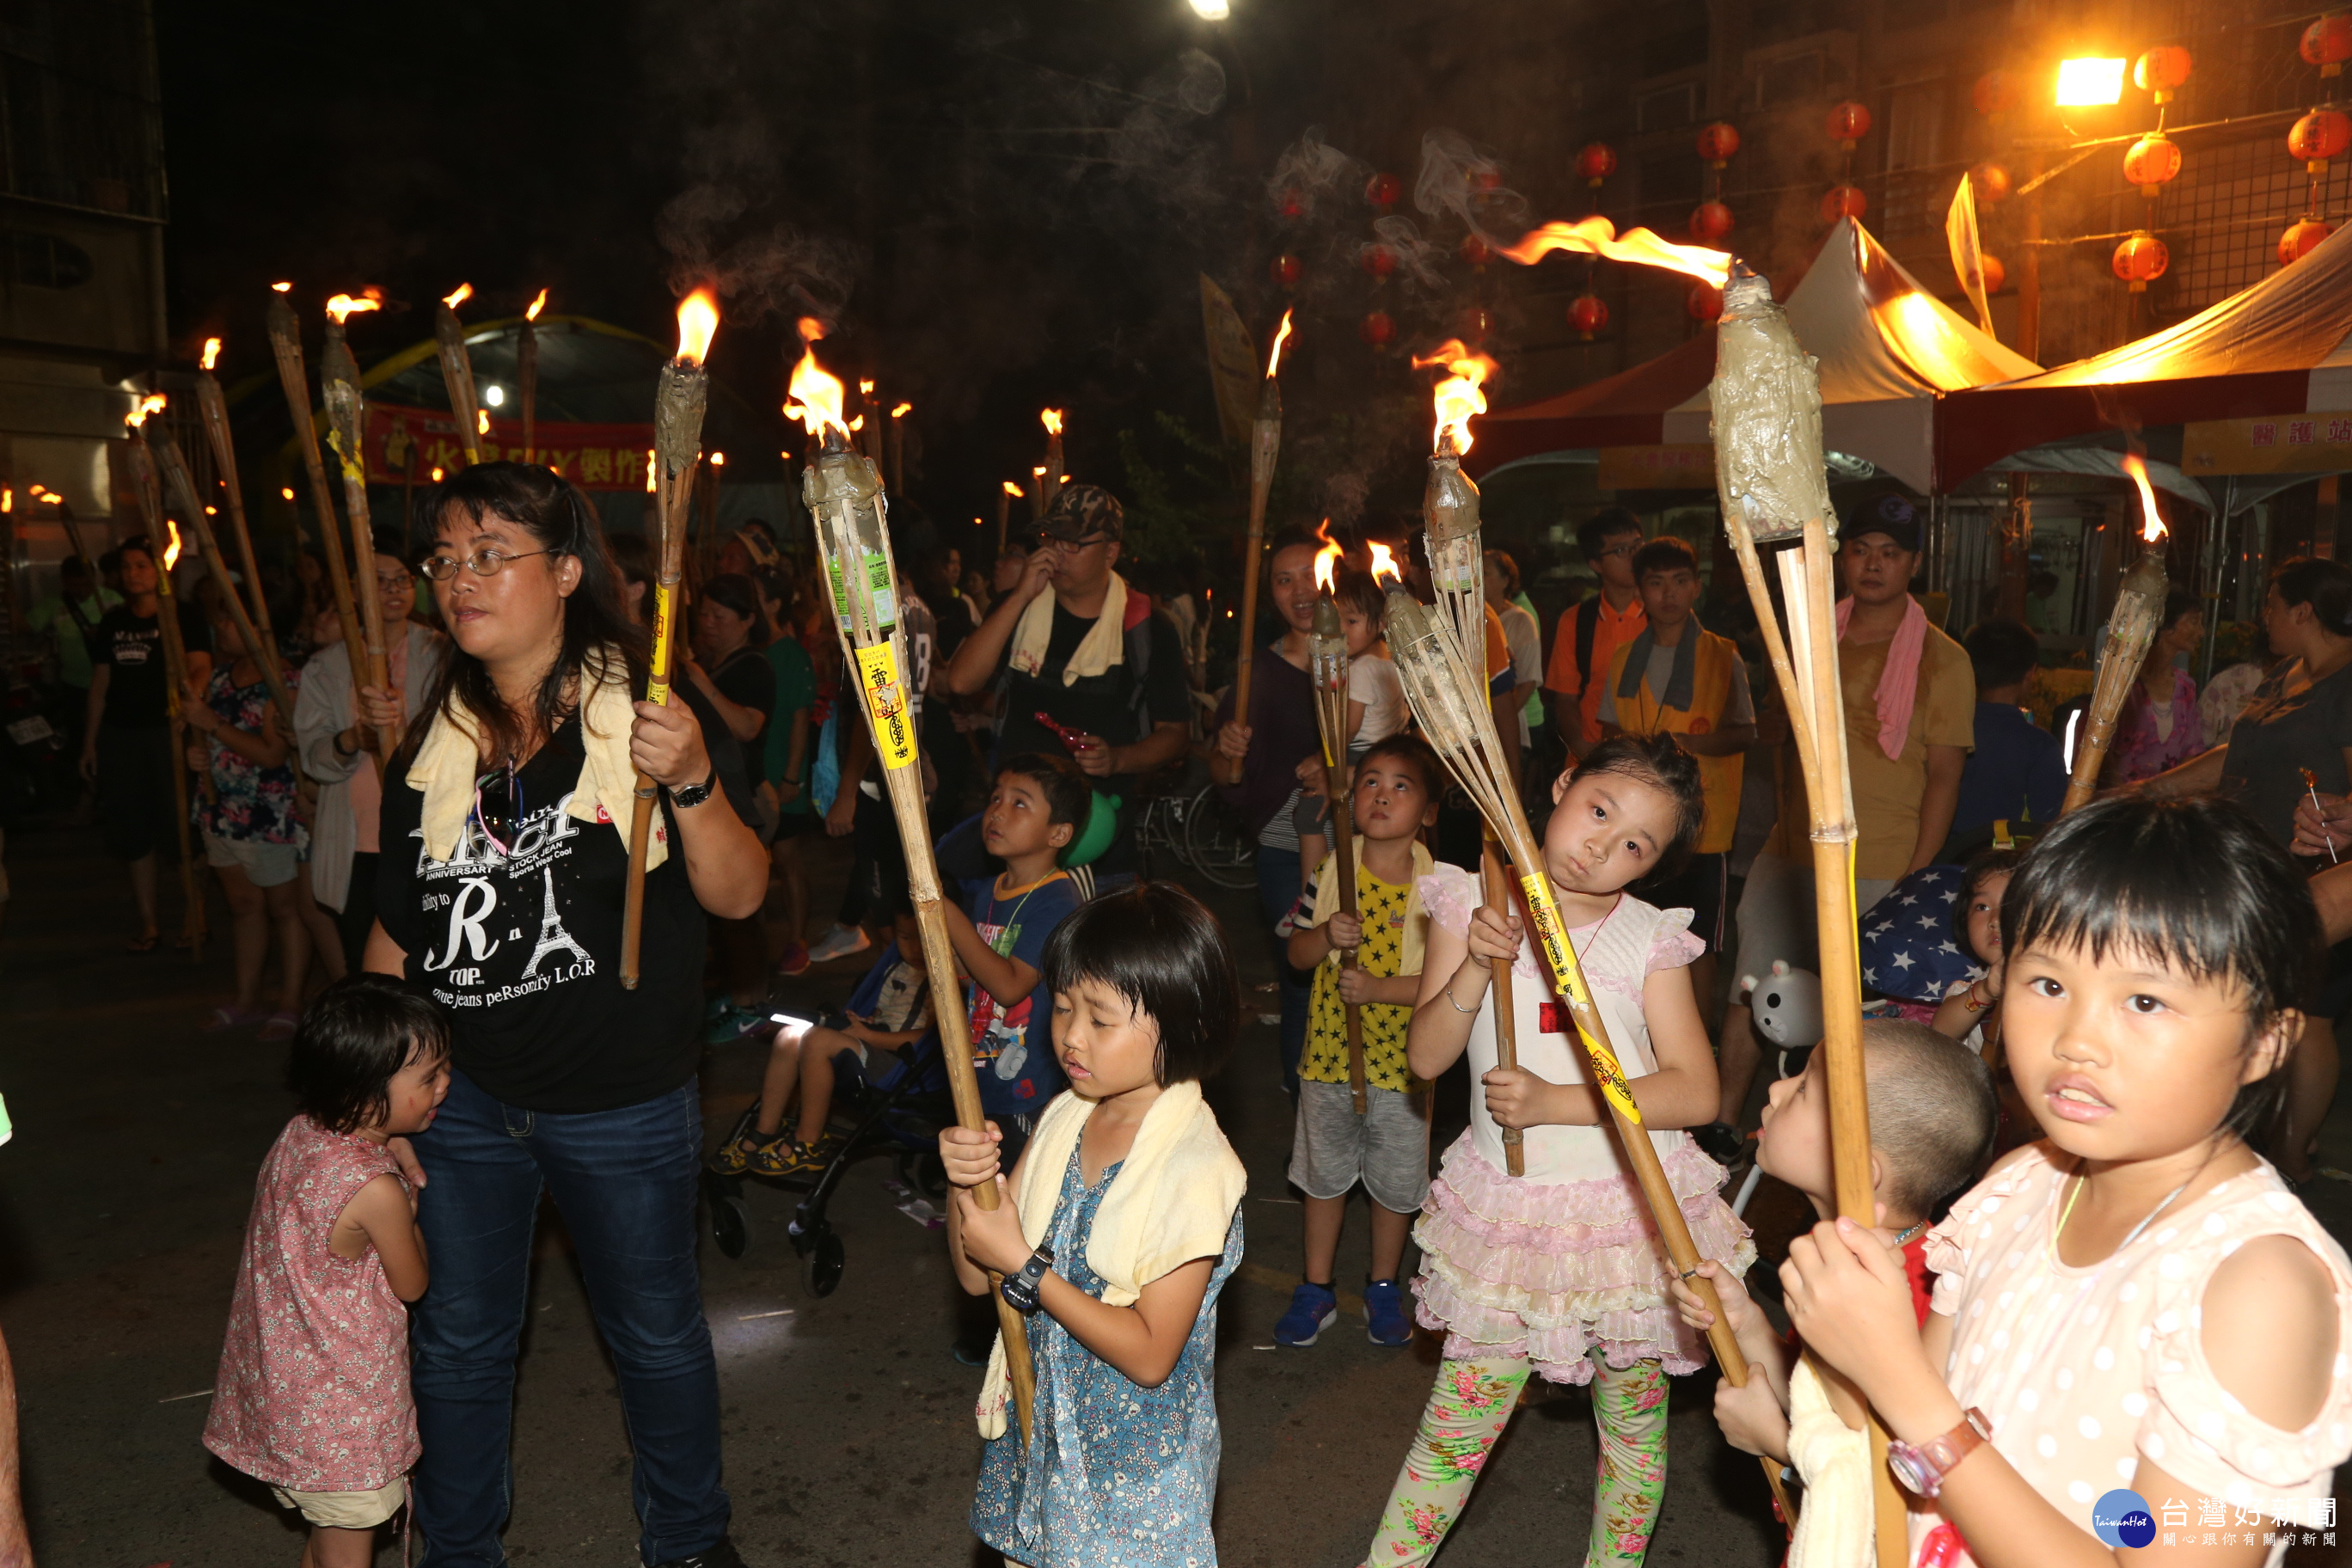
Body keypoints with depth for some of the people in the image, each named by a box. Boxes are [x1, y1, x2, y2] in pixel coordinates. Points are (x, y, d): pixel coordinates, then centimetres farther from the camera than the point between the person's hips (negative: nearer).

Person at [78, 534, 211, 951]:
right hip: (119, 736, 6)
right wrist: (89, 742, 13)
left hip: (166, 730, -5)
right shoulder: (112, 621, 12)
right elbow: (100, 683, 14)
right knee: (132, 831, 9)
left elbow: (201, 668, -16)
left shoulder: (183, 615, -4)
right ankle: (147, 924, 18)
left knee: (180, 825, -3)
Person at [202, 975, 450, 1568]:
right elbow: (412, 1284, -13)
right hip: (340, 1413, -8)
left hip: (282, 1386, 8)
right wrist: (408, 1210, 1)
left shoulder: (301, 1132, -8)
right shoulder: (378, 1191, -31)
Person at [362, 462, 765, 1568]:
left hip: (623, 1105, -3)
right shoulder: (434, 744, 2)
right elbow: (396, 935, 8)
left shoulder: (647, 716, -10)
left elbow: (738, 897, -16)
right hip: (461, 1097, 4)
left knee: (656, 1334, 15)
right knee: (458, 1343, 18)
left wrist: (692, 784, -32)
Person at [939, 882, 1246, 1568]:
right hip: (1040, 1435, 6)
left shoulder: (1196, 1168, -23)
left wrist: (1024, 1267, -23)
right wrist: (965, 1183, -18)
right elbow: (977, 1276, 1)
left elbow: (1150, 1356, -23)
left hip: (1135, 1465, -6)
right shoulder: (1064, 1119, -3)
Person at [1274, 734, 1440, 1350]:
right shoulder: (1332, 871, -5)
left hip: (1400, 1060, -2)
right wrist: (1326, 937, -19)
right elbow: (1296, 954, 1)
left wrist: (1379, 988, -24)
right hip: (1330, 1050, 2)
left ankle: (1384, 1287, 37)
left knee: (1395, 1180, 14)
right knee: (1324, 1173, 17)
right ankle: (1316, 1289, 34)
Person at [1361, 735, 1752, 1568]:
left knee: (1634, 1413, 16)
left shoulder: (1651, 938, -7)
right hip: (1505, 1209, 0)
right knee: (1460, 1415, 7)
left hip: (1630, 1208, 0)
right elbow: (1425, 1057, -5)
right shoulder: (1472, 904, -4)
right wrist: (1474, 969, -22)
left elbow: (1695, 1092, -12)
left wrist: (1556, 1102, -21)